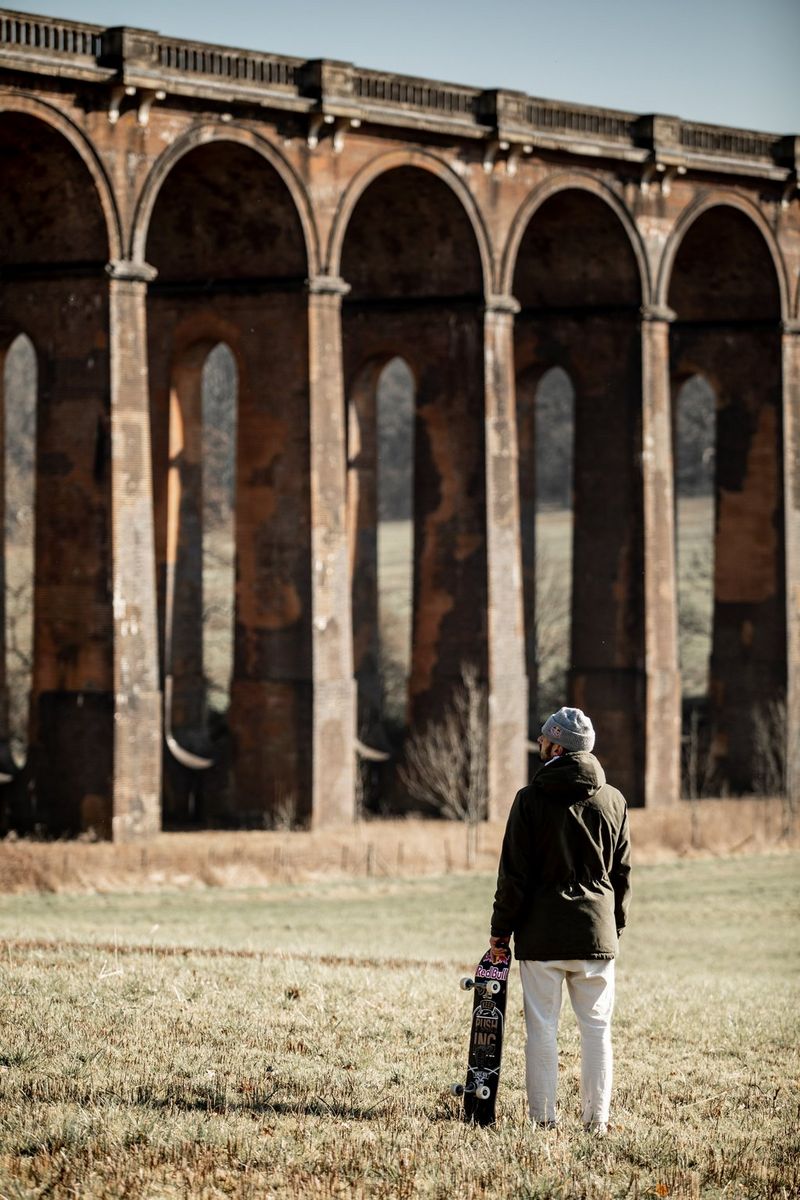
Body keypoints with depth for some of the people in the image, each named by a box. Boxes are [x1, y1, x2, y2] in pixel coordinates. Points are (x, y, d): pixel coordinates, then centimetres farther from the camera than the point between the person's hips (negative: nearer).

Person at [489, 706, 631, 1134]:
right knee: (596, 1027, 8)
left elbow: (514, 874, -5)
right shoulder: (613, 801, 5)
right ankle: (596, 1118, 7)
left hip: (542, 933, -3)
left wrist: (500, 930, 1)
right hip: (597, 932, 3)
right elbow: (622, 873, 11)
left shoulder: (531, 800, -6)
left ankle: (544, 1117, 2)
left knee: (542, 1027, 2)